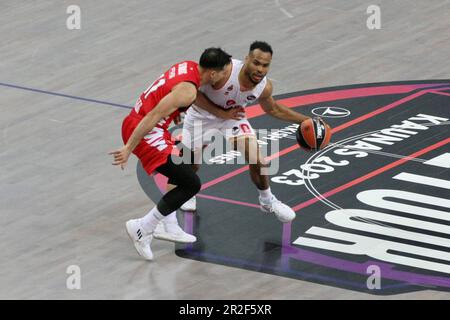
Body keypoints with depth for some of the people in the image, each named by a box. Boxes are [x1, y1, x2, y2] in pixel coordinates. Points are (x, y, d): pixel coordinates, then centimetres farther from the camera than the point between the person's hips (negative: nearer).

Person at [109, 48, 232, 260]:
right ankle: (143, 229, -7)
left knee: (180, 173, 28)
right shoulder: (187, 90, -22)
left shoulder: (189, 66, 6)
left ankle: (170, 227, 27)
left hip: (136, 121, 11)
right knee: (191, 184, -11)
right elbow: (153, 116, -26)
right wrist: (129, 149, -26)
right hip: (143, 131, -11)